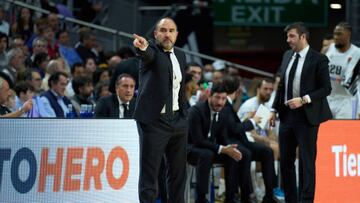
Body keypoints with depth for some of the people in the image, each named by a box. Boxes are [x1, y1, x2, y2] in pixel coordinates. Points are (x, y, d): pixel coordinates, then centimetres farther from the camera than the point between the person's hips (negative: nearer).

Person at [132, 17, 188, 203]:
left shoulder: (180, 56, 14)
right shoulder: (152, 50, -5)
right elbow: (148, 55, -31)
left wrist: (184, 115, 15)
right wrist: (142, 47, -54)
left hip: (177, 120, 7)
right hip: (154, 120, -7)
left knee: (178, 170, 12)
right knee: (149, 172, -6)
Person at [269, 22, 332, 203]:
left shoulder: (318, 59, -9)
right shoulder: (287, 56, 10)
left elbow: (326, 88, -10)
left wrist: (303, 100, -18)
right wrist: (275, 109, 12)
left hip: (306, 116, -6)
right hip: (287, 114, 6)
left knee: (307, 161, -3)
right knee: (285, 160, 9)